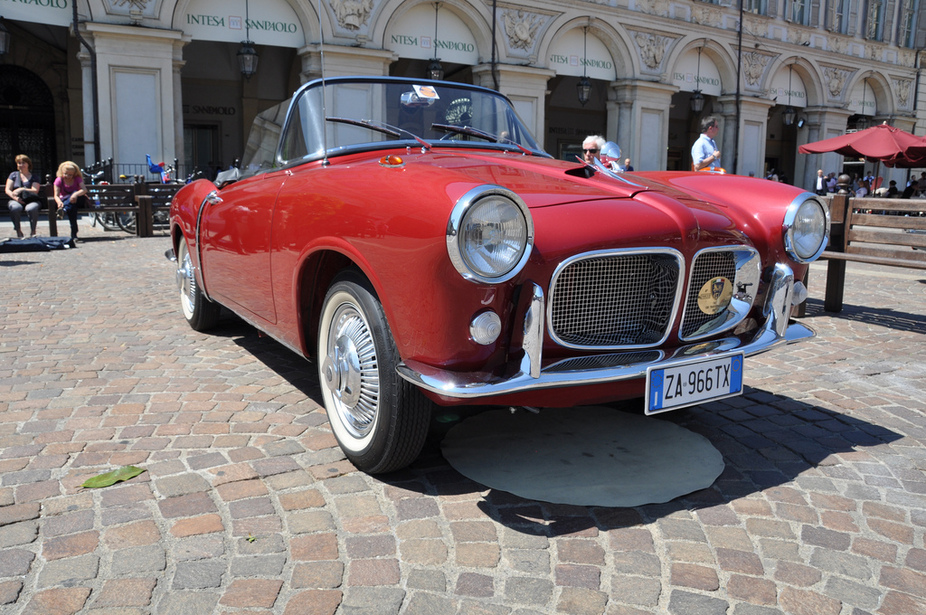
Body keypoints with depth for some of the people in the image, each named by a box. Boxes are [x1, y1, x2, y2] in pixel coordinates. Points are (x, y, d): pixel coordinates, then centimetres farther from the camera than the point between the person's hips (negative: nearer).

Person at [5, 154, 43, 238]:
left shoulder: (33, 177, 13)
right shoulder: (13, 175, 18)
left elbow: (35, 191, -4)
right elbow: (7, 190, 8)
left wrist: (22, 189, -21)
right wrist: (15, 197, -13)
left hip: (31, 200, -1)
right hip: (16, 200, 1)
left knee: (31, 208, -38)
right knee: (15, 208, -36)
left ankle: (33, 231, -23)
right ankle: (18, 231, -23)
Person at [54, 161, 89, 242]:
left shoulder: (77, 178, -1)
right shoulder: (59, 180, -2)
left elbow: (84, 190, -21)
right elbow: (56, 195, -11)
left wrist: (76, 194, -44)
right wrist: (59, 202, -37)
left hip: (79, 201, -1)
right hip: (64, 201, 1)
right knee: (71, 207, -37)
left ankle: (64, 209, -55)